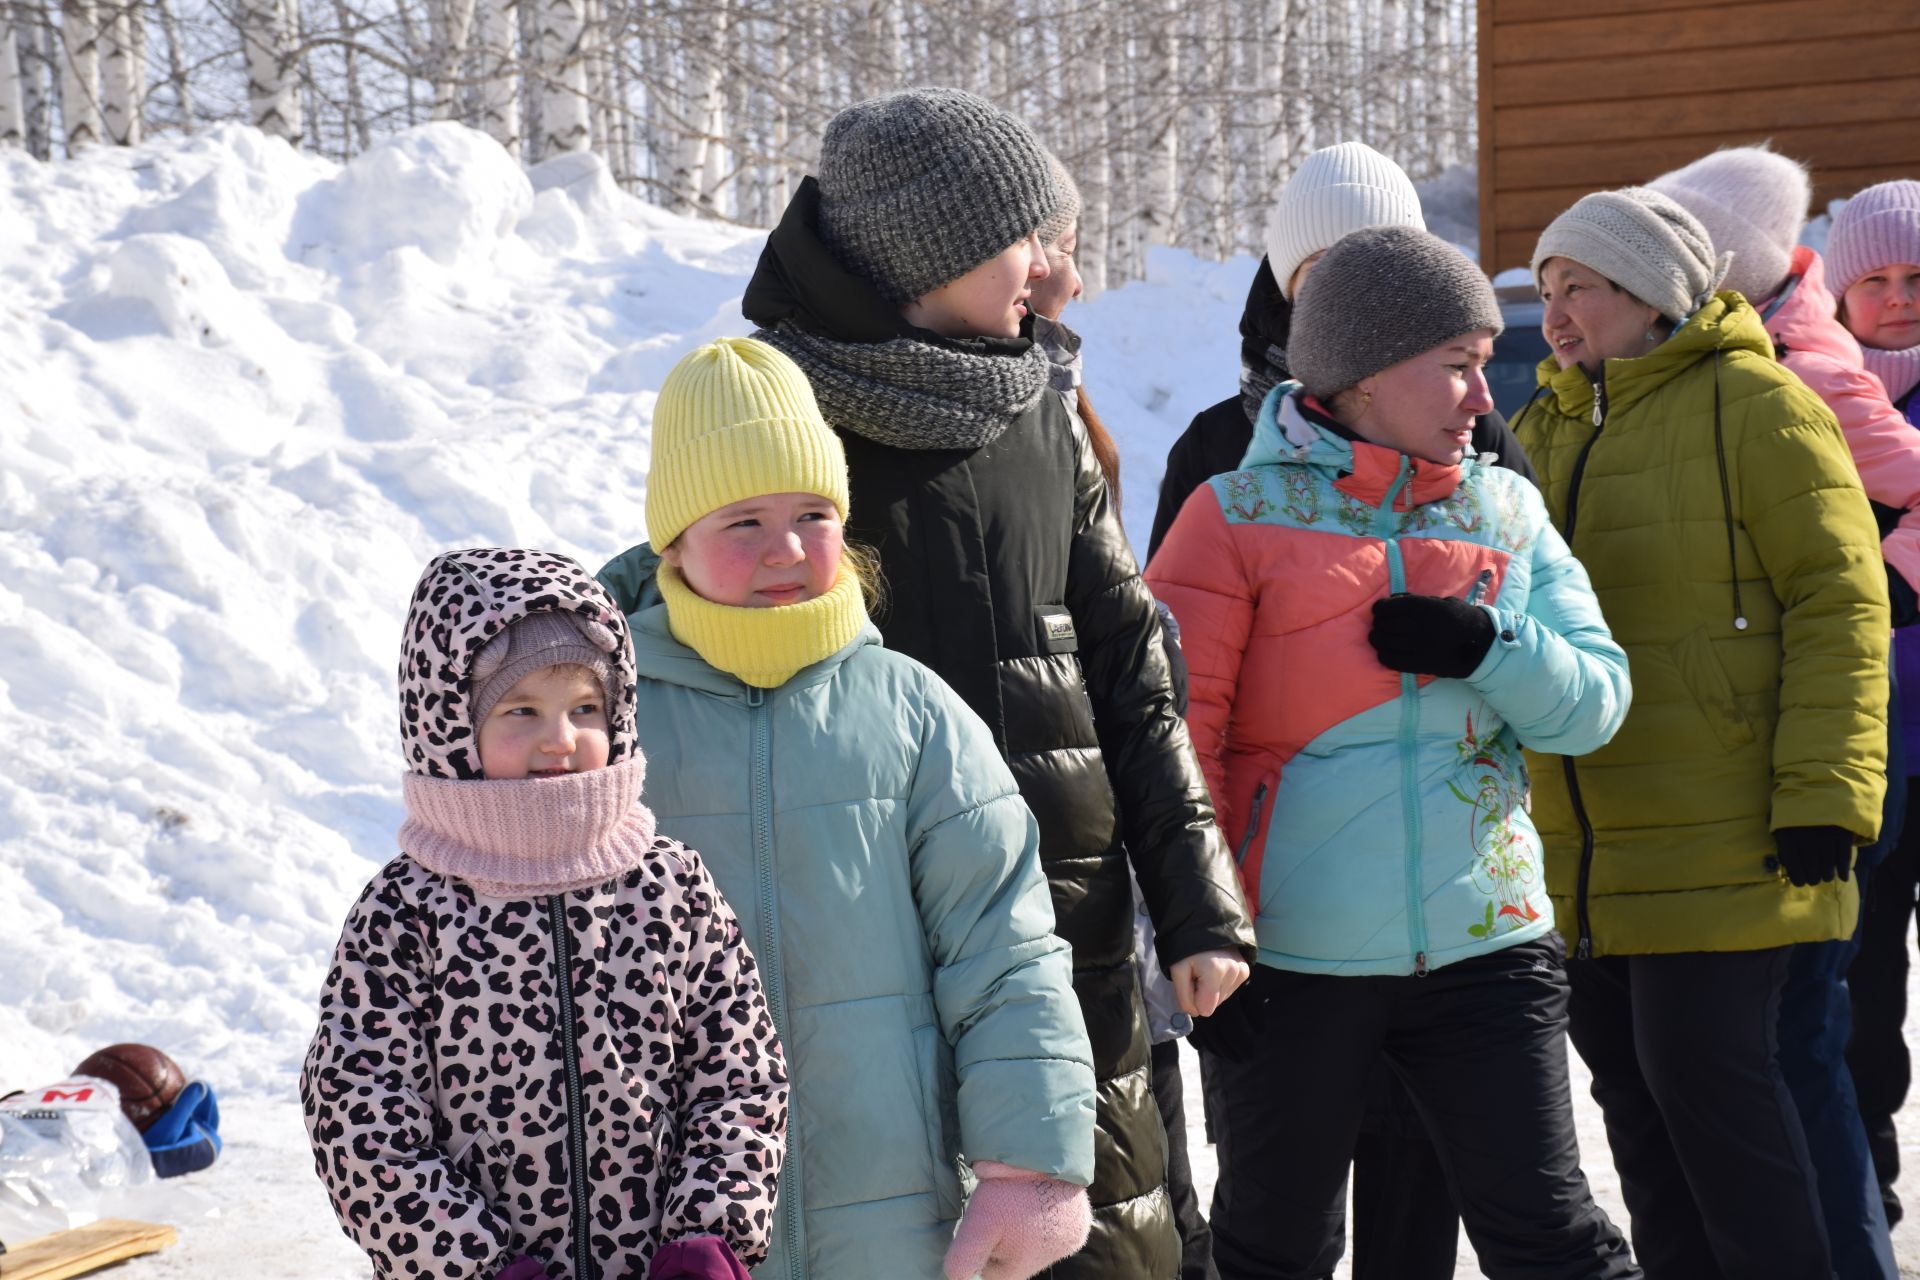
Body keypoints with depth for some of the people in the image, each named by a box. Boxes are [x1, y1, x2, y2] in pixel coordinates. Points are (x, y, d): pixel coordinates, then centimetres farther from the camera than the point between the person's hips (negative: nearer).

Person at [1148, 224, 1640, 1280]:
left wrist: (1486, 647, -13)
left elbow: (1597, 699, 6)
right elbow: (1179, 734, -8)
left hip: (1484, 944, 3)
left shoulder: (1507, 511, 8)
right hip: (1293, 955, -2)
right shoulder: (1238, 516, -5)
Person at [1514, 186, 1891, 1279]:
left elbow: (1840, 603, -10)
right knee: (1632, 1091, 12)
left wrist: (1825, 793, -16)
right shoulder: (1540, 431, 15)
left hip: (1720, 849, -7)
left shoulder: (1753, 406, -6)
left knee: (1709, 1079, -6)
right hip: (1579, 854, 7)